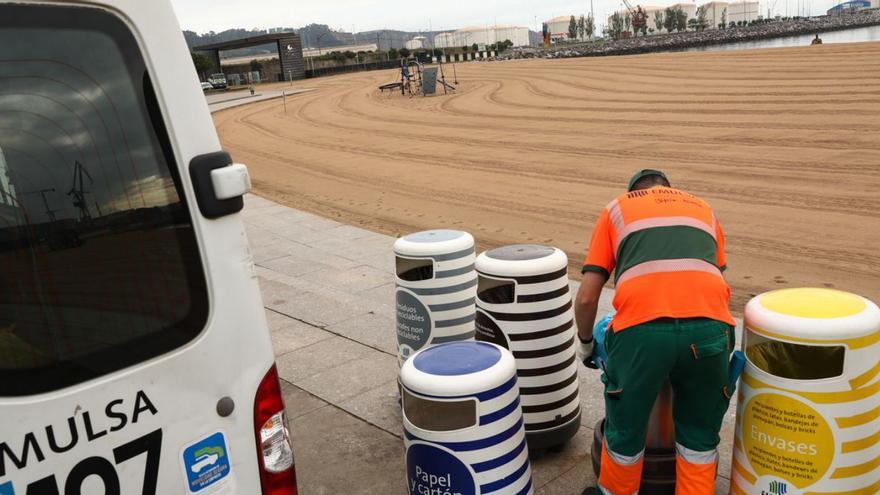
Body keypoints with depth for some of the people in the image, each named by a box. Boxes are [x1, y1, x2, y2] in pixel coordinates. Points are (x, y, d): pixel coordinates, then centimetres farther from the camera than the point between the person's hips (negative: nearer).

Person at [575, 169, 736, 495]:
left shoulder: (616, 209, 25)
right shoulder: (703, 209, 32)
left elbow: (587, 297, 16)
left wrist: (585, 343, 33)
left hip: (642, 328, -1)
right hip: (709, 325, 2)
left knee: (625, 432, 21)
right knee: (699, 435, 23)